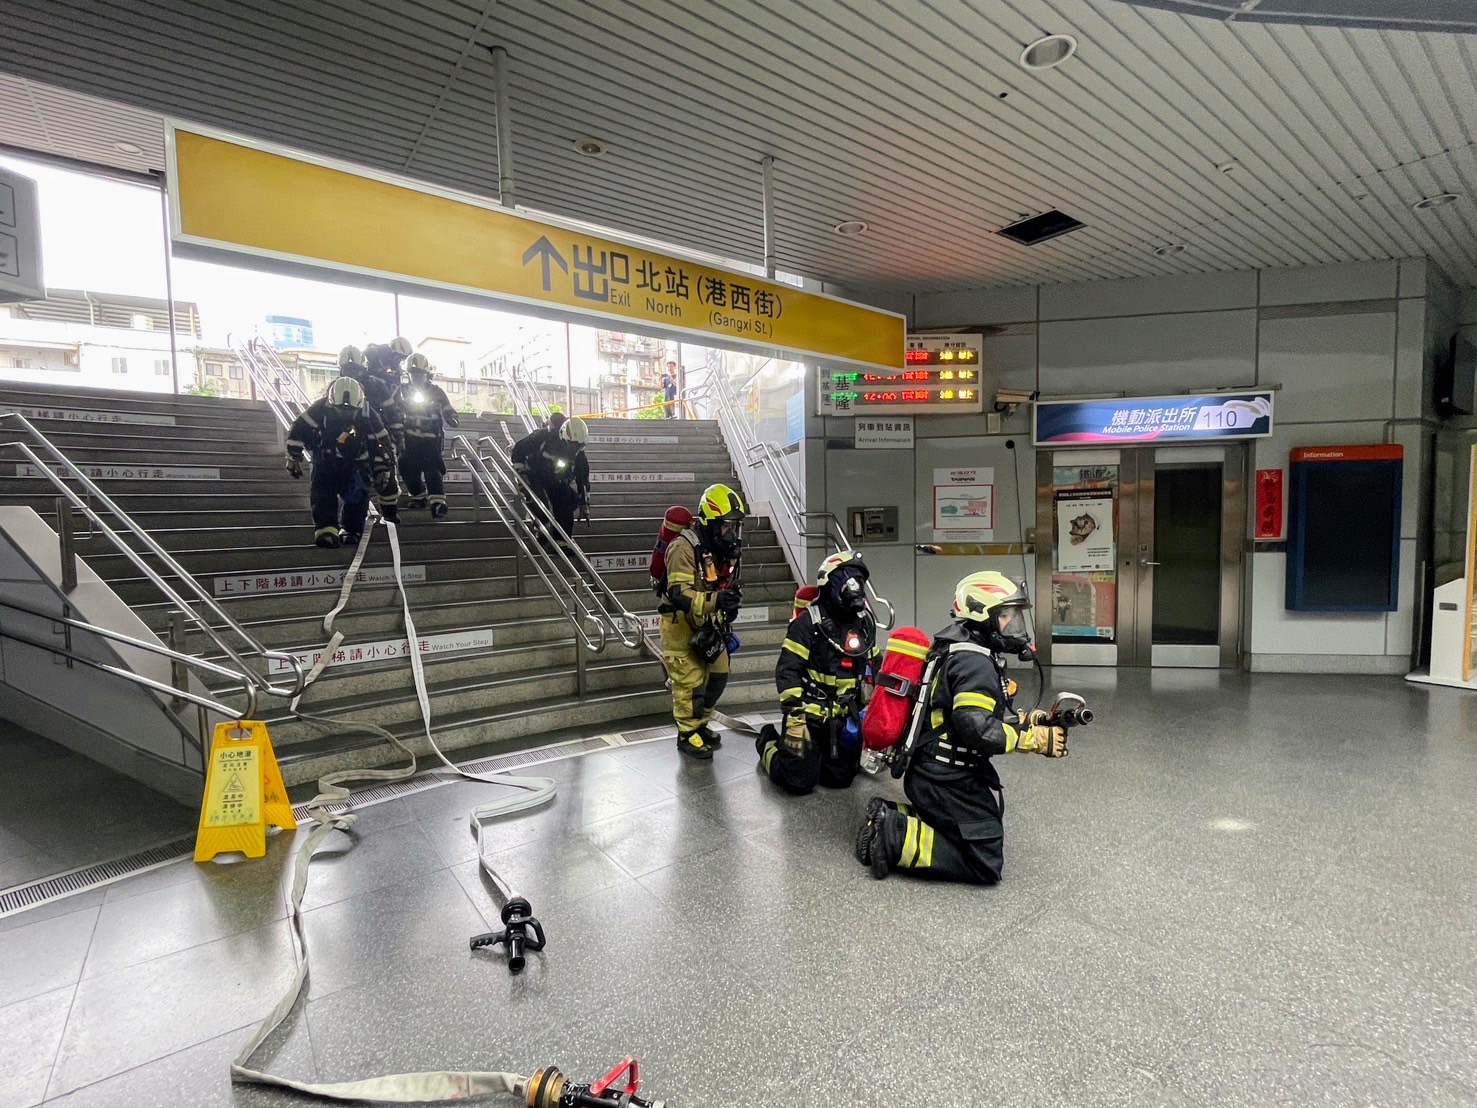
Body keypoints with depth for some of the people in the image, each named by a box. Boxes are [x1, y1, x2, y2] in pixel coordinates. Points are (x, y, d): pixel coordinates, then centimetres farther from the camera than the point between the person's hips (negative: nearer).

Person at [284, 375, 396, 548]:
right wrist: (293, 457, -7)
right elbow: (299, 429, -11)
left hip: (356, 463, 1)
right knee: (323, 493, -17)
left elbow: (382, 442, -8)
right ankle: (325, 529, -26)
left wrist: (383, 470, -6)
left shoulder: (368, 414, -17)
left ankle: (351, 530, 0)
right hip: (326, 460, -1)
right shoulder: (321, 408, -19)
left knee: (357, 495, -11)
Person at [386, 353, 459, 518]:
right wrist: (398, 438, -5)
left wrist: (452, 418, -17)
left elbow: (448, 410, 7)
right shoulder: (402, 391, 4)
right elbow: (395, 415, 2)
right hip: (410, 438, 3)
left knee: (432, 469, -19)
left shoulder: (436, 392, 2)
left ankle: (437, 502, -26)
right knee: (408, 470, 3)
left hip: (431, 438, -3)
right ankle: (418, 496, 25)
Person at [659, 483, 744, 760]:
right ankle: (687, 734, 16)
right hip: (681, 625, -8)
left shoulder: (726, 548, 4)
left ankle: (700, 724, 33)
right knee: (690, 682, -2)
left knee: (718, 675, 14)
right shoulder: (684, 547, -23)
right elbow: (679, 594, -32)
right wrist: (715, 601, -44)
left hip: (708, 623, 8)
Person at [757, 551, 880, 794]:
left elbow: (874, 666, 17)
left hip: (846, 718, 6)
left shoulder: (864, 621, 5)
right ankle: (769, 745, 25)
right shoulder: (809, 622, -14)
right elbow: (787, 671, -17)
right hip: (809, 716, -6)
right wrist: (795, 718, -23)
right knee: (799, 780, -5)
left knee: (840, 778, 8)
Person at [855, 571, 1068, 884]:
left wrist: (1029, 720, 5)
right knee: (986, 865, -5)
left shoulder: (967, 651, 13)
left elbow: (989, 714, 18)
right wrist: (1036, 739, -17)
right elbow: (977, 729, -27)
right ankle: (896, 838, -8)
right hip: (946, 780, -10)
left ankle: (890, 815, 12)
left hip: (938, 772, 10)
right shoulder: (975, 662, -20)